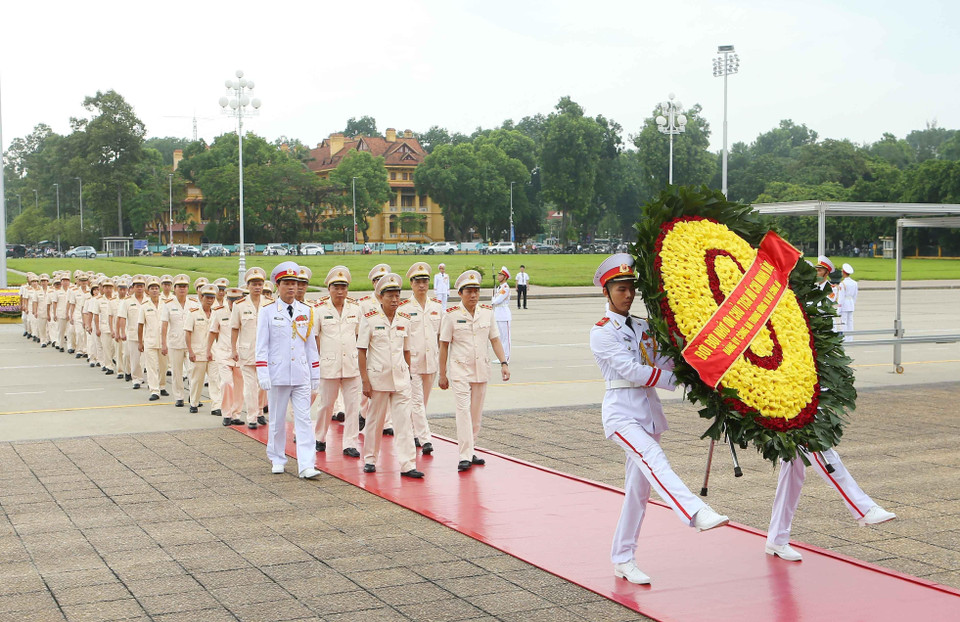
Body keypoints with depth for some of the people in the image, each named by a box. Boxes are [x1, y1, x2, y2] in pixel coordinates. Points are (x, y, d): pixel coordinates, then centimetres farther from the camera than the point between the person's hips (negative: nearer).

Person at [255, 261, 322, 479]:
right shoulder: (267, 312, 1)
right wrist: (263, 375, -8)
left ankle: (307, 465, -8)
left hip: (302, 376, 2)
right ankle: (277, 460, 25)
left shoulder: (306, 312, 9)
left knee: (303, 419, -4)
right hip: (278, 375, -2)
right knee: (277, 420, 9)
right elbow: (261, 346, 0)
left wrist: (315, 374, 10)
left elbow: (311, 345, 13)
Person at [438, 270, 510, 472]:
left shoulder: (487, 312, 3)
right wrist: (442, 375, -2)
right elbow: (444, 346, -2)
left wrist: (504, 363, -4)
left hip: (481, 370, 4)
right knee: (464, 410, -12)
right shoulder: (451, 315, -7)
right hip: (460, 370, -4)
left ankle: (471, 451, 21)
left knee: (476, 413, 9)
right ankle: (465, 456, -12)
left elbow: (495, 339, 8)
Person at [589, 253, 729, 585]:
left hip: (649, 411, 7)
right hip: (622, 411, -7)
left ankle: (623, 560, 15)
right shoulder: (602, 332, -4)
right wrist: (675, 378, -14)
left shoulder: (643, 327, 16)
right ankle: (696, 513, -52)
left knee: (638, 488, 6)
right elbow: (630, 370, -14)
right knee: (653, 460, -30)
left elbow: (664, 363, 6)